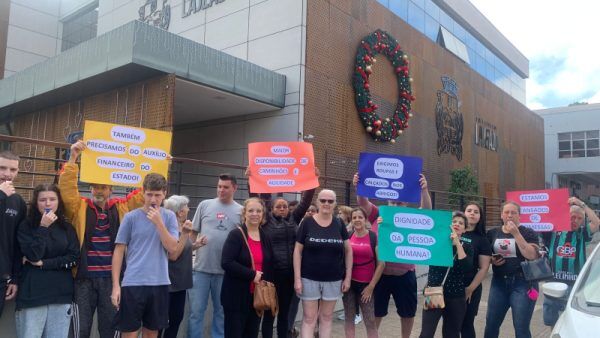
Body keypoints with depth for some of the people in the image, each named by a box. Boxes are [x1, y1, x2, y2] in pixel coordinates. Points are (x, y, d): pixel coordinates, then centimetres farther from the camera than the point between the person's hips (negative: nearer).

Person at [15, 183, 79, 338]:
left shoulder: (67, 227, 8)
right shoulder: (26, 226, 1)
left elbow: (73, 258, 0)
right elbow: (33, 255, -12)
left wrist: (43, 263, -7)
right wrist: (43, 227, -13)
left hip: (61, 293, 2)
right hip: (33, 292, -2)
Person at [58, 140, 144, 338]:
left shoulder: (121, 208, 6)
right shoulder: (80, 207, 2)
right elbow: (66, 187, -12)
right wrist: (73, 158, -19)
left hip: (111, 277, 2)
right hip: (84, 278, -1)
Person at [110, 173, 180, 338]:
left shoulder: (169, 216, 3)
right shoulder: (131, 217, -2)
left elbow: (173, 248, -6)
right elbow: (119, 251, 0)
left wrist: (159, 222, -15)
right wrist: (115, 285, -5)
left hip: (159, 283, 2)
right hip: (133, 283, -2)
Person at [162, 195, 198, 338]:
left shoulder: (182, 227, 8)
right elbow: (173, 255, -24)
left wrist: (195, 245, 2)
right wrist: (185, 234, -25)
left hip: (180, 282, 9)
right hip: (168, 282, -9)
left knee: (176, 318, 15)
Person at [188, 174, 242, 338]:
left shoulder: (240, 211, 2)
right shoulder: (205, 205, 3)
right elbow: (193, 232, 8)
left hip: (226, 270, 0)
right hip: (201, 267, 0)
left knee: (221, 311, 13)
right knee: (196, 310, 7)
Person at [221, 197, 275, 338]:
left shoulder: (265, 237, 9)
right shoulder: (235, 235, -11)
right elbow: (226, 263, -21)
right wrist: (252, 274, -22)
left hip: (258, 295, 6)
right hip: (237, 296, -6)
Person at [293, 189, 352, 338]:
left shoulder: (339, 224, 1)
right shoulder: (307, 222, -6)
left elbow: (348, 250, 6)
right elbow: (297, 251, -5)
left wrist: (348, 277, 1)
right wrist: (297, 278, -9)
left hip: (333, 280, 2)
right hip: (309, 279, -2)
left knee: (327, 317, 14)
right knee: (309, 318, 4)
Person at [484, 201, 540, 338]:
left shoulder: (528, 233, -2)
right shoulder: (492, 234, 8)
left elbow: (532, 255, -17)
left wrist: (516, 233, -19)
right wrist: (492, 260, -6)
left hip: (522, 283, -3)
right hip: (499, 283, 4)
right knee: (491, 325, 8)